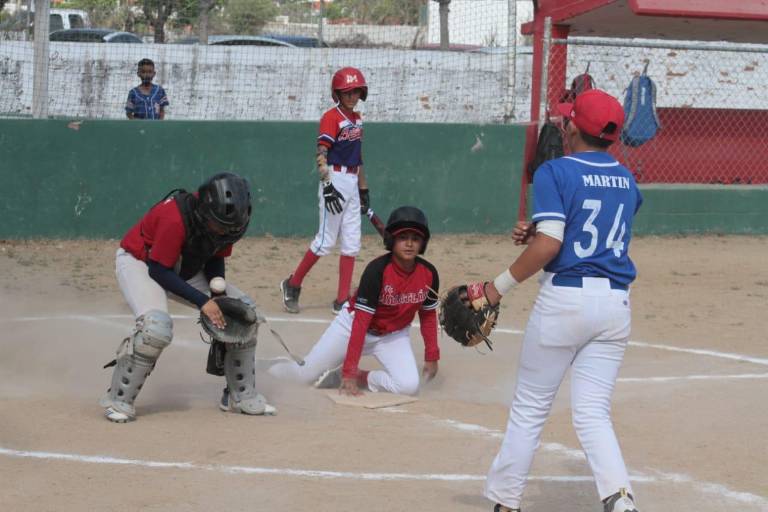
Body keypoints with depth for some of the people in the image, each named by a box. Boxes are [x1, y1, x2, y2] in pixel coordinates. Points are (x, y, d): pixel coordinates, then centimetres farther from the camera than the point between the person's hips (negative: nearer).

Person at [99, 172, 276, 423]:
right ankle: (118, 400, -17)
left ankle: (242, 397, 11)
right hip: (137, 262, -7)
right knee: (156, 326, -34)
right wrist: (202, 301, -31)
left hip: (184, 269, 7)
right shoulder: (175, 219, -36)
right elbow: (158, 271, -29)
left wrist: (220, 296, -18)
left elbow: (216, 260, 1)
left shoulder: (225, 220, -15)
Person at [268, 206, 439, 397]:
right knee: (305, 376, -3)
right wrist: (349, 370, -31)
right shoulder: (377, 270, -28)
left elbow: (428, 315, 3)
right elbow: (361, 321, -28)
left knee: (409, 386, -24)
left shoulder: (429, 273, -15)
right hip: (353, 325, -3)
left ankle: (360, 377, -1)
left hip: (393, 336, 3)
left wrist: (432, 356, -2)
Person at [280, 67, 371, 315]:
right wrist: (328, 186, -31)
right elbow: (321, 155, -20)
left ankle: (342, 301, 9)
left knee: (351, 244, 6)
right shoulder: (331, 118, -11)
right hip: (335, 180, -8)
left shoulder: (357, 119, 14)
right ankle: (292, 285, 10)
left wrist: (364, 189, 19)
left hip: (352, 183, 8)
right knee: (326, 240, -6)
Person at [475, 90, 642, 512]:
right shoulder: (626, 179, 12)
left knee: (529, 407, 10)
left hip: (566, 299, -5)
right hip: (616, 303, 5)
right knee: (593, 412, 4)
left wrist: (500, 286, -10)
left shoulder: (555, 172, -8)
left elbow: (549, 245, -18)